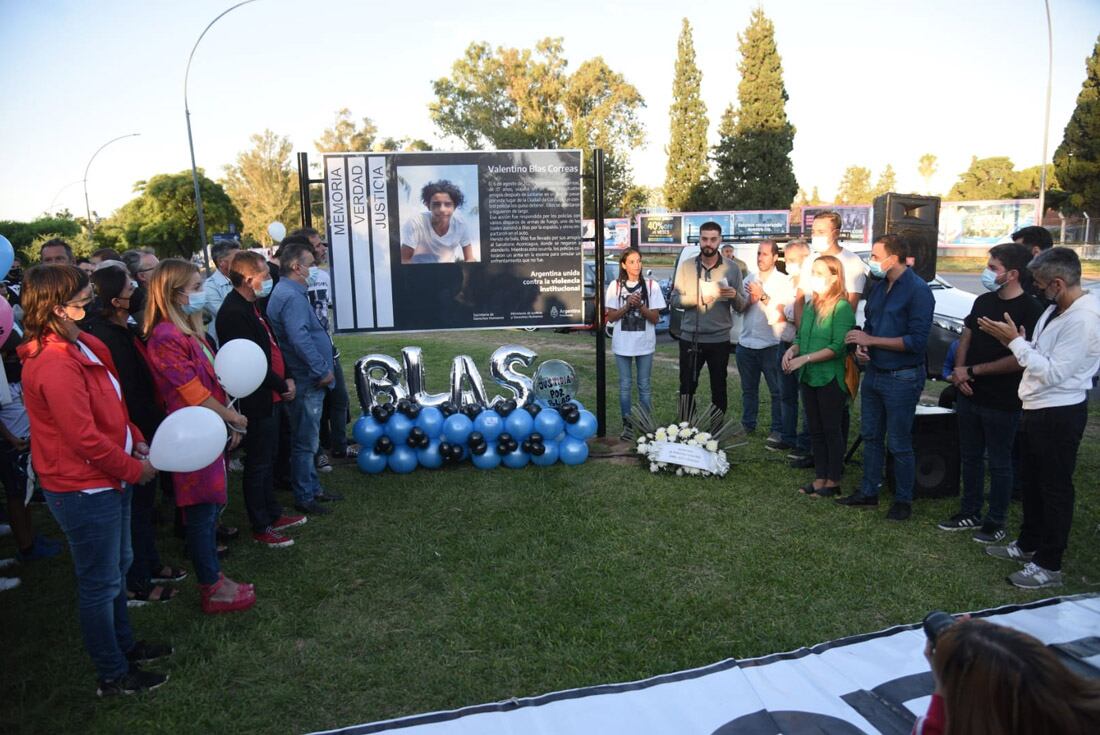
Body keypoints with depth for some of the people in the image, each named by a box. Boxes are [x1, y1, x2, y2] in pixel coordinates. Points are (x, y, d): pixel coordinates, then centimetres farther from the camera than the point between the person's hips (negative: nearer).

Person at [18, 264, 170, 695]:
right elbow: (84, 438, -25)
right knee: (100, 582, 5)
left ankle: (124, 645, 42)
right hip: (84, 490, -10)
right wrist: (134, 469, -14)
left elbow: (111, 408, 14)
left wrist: (137, 443, 3)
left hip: (107, 481, 10)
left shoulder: (79, 347, 6)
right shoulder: (55, 365, -26)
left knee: (117, 567, 23)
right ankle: (113, 675, 22)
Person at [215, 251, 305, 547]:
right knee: (258, 464, 2)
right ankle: (261, 528, 15)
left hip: (270, 398, 10)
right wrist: (282, 386, -12)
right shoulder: (233, 313, -21)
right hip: (257, 401, -10)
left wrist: (286, 378, 6)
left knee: (268, 460, 20)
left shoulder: (250, 306, 11)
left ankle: (272, 514, 34)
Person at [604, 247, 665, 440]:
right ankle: (627, 425, 15)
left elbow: (655, 318, -2)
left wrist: (640, 305, -17)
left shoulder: (651, 285, -1)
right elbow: (611, 317, -1)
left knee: (644, 386, 7)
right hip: (622, 343, 1)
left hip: (645, 343, 0)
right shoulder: (615, 286, 0)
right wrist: (627, 305, -15)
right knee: (625, 386, 7)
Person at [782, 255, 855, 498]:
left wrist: (804, 359, -20)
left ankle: (833, 481, 15)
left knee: (831, 430, 3)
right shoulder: (810, 306, 11)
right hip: (808, 378, 7)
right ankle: (820, 478, 23)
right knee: (815, 430, 13)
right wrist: (792, 350, -3)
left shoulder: (841, 307, -13)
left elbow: (838, 347, -19)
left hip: (831, 379, -7)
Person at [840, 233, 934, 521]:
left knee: (900, 444, 4)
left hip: (902, 378, -8)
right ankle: (868, 492, 29)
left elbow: (916, 341, -21)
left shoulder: (918, 290, -16)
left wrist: (871, 340, -19)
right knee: (871, 436, 16)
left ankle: (903, 500, 20)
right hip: (874, 372, 8)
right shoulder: (879, 287, 7)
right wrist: (861, 344, -2)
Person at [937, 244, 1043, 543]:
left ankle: (996, 522, 21)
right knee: (970, 457, 16)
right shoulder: (983, 301, 8)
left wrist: (972, 371, -15)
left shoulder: (1030, 310, -15)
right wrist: (959, 372, -5)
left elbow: (1020, 360, -21)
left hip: (1002, 403, -7)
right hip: (969, 395, 7)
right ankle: (970, 513, 30)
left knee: (999, 463, 7)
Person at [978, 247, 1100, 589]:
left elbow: (1054, 372, -25)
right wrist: (1014, 340, -5)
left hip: (1060, 415, -9)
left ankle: (1049, 565, 16)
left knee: (1054, 489, 3)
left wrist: (1015, 341, -21)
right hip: (1038, 409, 9)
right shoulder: (1056, 309, 6)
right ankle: (1028, 544, 38)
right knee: (1032, 482, 21)